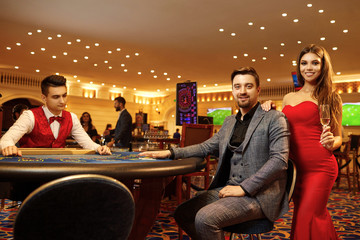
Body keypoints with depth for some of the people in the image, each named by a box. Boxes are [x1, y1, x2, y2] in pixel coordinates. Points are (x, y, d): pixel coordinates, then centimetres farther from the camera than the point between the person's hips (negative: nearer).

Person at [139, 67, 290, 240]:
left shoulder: (274, 119, -6)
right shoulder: (229, 122, 16)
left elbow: (279, 160, -15)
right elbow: (207, 147, 19)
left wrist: (243, 188, -18)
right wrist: (170, 152, 7)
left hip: (258, 194, -7)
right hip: (228, 188, 7)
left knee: (204, 218, -26)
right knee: (182, 213, -1)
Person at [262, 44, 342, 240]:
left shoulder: (330, 97, 3)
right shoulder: (288, 98, 13)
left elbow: (338, 137, 6)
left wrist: (331, 143, -16)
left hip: (319, 167, -4)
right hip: (295, 167, 5)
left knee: (307, 219, -6)